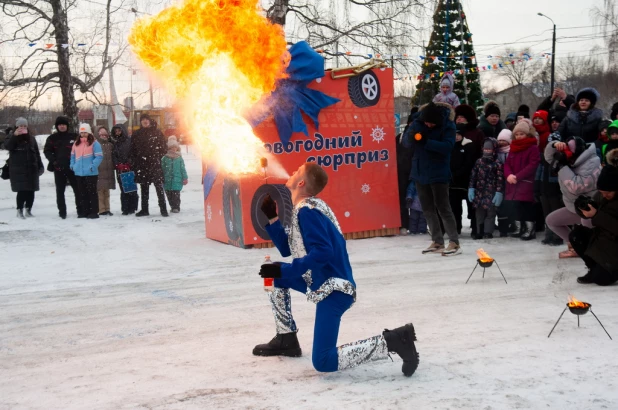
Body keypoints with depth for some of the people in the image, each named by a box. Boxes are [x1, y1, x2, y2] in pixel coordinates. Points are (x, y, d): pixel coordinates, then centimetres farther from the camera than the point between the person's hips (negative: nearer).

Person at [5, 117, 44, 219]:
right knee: (22, 190, -11)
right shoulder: (12, 137, 1)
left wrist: (40, 165, 11)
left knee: (31, 190, 4)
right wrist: (14, 135, -29)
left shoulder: (31, 138, 13)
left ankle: (28, 210, 16)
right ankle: (19, 210, -3)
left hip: (31, 168, 4)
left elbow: (37, 153, 15)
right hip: (18, 169, -4)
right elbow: (7, 146, -19)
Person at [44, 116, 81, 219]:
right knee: (60, 191, 4)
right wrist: (53, 160, -9)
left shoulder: (74, 137, 2)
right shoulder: (52, 138, 5)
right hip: (59, 168, 1)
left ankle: (80, 210, 9)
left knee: (77, 189, 1)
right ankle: (62, 212, 9)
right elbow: (47, 151, 6)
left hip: (72, 167, -1)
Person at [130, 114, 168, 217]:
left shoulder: (157, 133, 3)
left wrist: (159, 157, -4)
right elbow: (132, 150, 10)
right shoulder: (136, 134, 9)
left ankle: (163, 209, -5)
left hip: (155, 164, -3)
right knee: (144, 188, 9)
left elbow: (164, 147, 5)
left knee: (159, 187, -7)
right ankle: (144, 209, 15)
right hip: (142, 165, 3)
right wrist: (132, 161, 3)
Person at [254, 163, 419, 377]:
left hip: (334, 289, -10)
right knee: (276, 277, 21)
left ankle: (392, 341, -13)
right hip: (321, 282, 10)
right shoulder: (302, 209, 13)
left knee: (323, 362, -14)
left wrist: (285, 270, -24)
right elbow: (286, 249, 20)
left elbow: (323, 252, -26)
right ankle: (286, 340, 25)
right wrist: (272, 218, 12)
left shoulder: (306, 211, -16)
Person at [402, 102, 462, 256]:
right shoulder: (418, 122, -2)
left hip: (438, 173, -5)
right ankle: (437, 242, 18)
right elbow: (405, 141, -5)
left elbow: (447, 146, -23)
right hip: (420, 172, 5)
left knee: (443, 207, -6)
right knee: (428, 209, 10)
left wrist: (426, 142, -34)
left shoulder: (448, 125, -13)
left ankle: (454, 242, 0)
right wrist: (411, 137, -30)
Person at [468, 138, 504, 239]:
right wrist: (471, 188, 3)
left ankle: (488, 232, 6)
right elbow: (473, 176, 9)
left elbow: (500, 179, -9)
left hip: (491, 193, -4)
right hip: (479, 192, 4)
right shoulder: (479, 162, 9)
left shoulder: (497, 164, -6)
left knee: (490, 213, 1)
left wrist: (499, 192, -14)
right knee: (479, 213, 8)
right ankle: (479, 232, 15)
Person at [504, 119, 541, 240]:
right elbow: (507, 163, 12)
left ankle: (530, 230, 3)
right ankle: (518, 228, 22)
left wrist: (518, 176, -19)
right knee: (516, 206, 12)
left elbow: (532, 165, -15)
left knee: (527, 206, -4)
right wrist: (509, 175, -10)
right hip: (513, 183, 7)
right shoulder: (513, 147, 15)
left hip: (526, 183, -7)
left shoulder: (533, 148, -7)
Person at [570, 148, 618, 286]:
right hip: (601, 237, 7)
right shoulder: (601, 195, -4)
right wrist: (584, 208, -20)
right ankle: (595, 269, 1)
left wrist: (596, 215, -32)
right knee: (576, 234, -15)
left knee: (601, 278, -20)